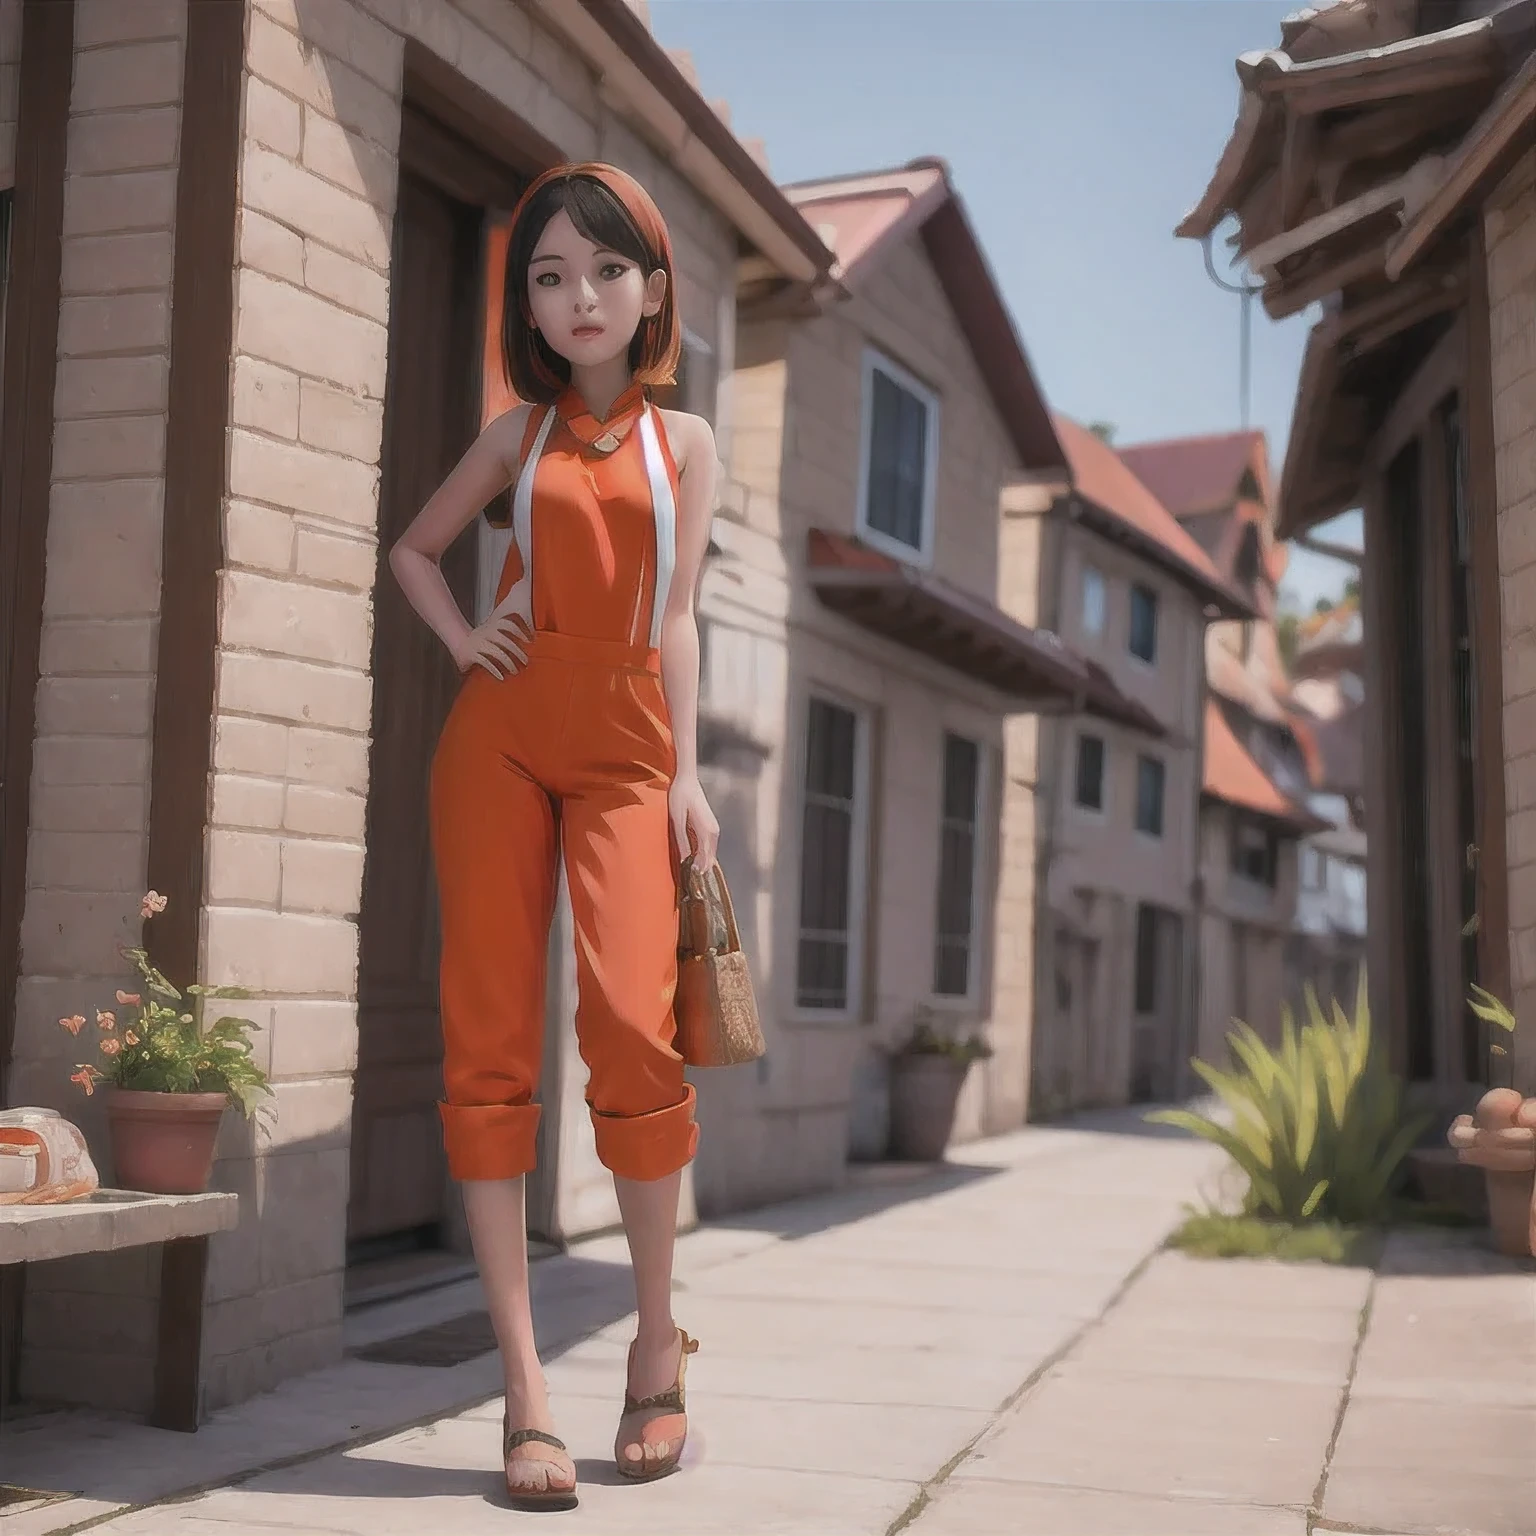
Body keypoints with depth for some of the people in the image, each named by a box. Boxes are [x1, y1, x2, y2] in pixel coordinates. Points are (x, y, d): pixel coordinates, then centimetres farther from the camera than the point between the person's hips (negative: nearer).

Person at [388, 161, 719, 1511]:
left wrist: (687, 773, -1)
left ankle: (658, 1346, 3)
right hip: (502, 734, 1)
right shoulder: (520, 432, 14)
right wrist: (461, 636, 7)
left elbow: (675, 616, 9)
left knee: (632, 1024, -18)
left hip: (625, 749, -1)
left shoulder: (684, 441, 13)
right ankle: (526, 1392, -2)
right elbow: (414, 550, 26)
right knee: (491, 1043, -6)